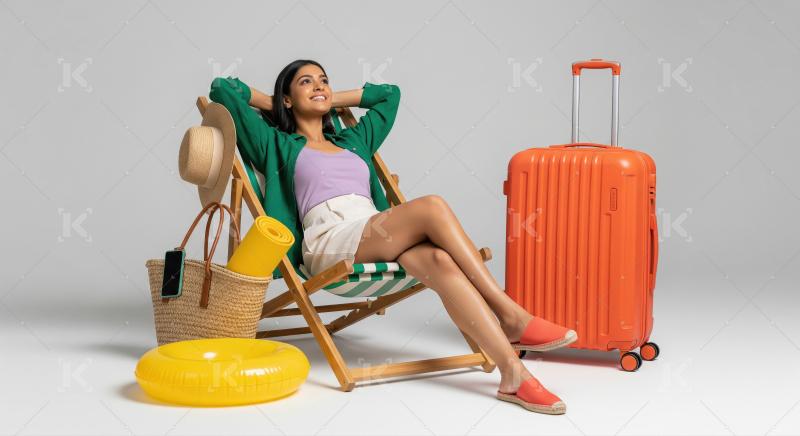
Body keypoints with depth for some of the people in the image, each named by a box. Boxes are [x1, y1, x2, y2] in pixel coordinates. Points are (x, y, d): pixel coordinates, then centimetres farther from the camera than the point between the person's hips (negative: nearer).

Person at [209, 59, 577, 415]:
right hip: (329, 243, -5)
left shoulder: (353, 141, 34)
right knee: (432, 206, -29)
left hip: (381, 243, 5)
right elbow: (223, 89, 16)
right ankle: (511, 316, -28)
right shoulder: (278, 145, 19)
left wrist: (334, 100, 40)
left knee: (440, 261, -33)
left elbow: (389, 93, 45)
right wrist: (270, 104, 28)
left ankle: (512, 371, -41)